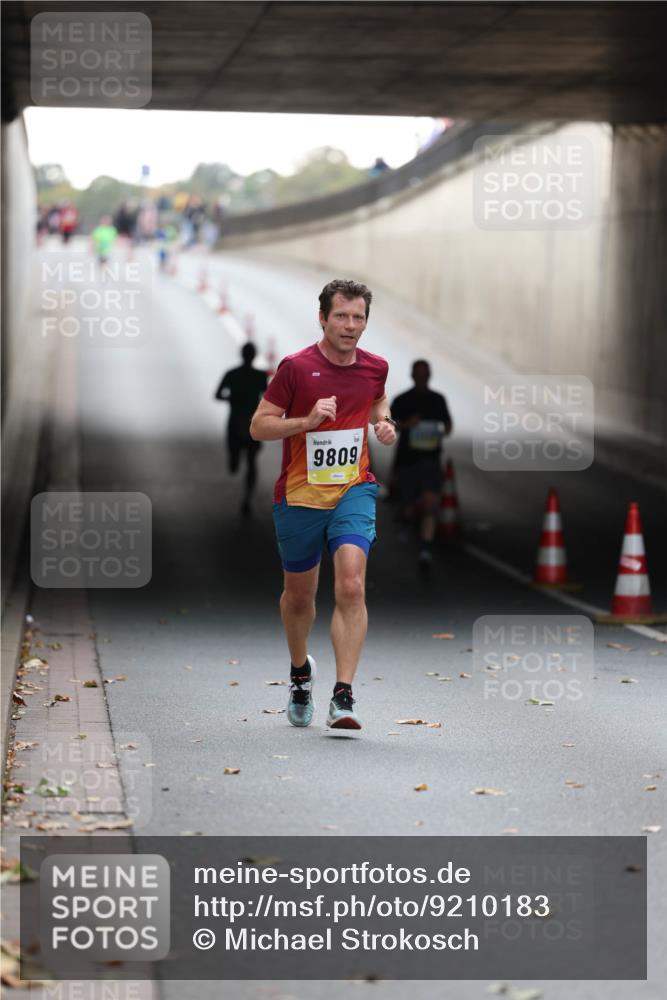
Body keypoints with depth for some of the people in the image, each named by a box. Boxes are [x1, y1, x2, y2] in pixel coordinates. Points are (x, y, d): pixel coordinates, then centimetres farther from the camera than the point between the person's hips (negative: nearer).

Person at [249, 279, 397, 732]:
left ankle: (343, 696, -21)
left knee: (351, 586, -20)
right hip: (299, 496, -1)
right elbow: (259, 426, -7)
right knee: (299, 595, 14)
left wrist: (384, 423, 3)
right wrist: (308, 420, -22)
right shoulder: (296, 367, -10)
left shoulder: (375, 367, 2)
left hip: (354, 491, 1)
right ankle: (300, 672, 44)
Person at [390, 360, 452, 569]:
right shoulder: (401, 401, 1)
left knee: (430, 502, -19)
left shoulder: (438, 400, 9)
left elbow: (448, 424, 20)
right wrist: (405, 425, -22)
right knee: (409, 508, 3)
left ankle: (426, 550, -26)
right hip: (406, 459, -1)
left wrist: (442, 433, -3)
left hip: (431, 458, 1)